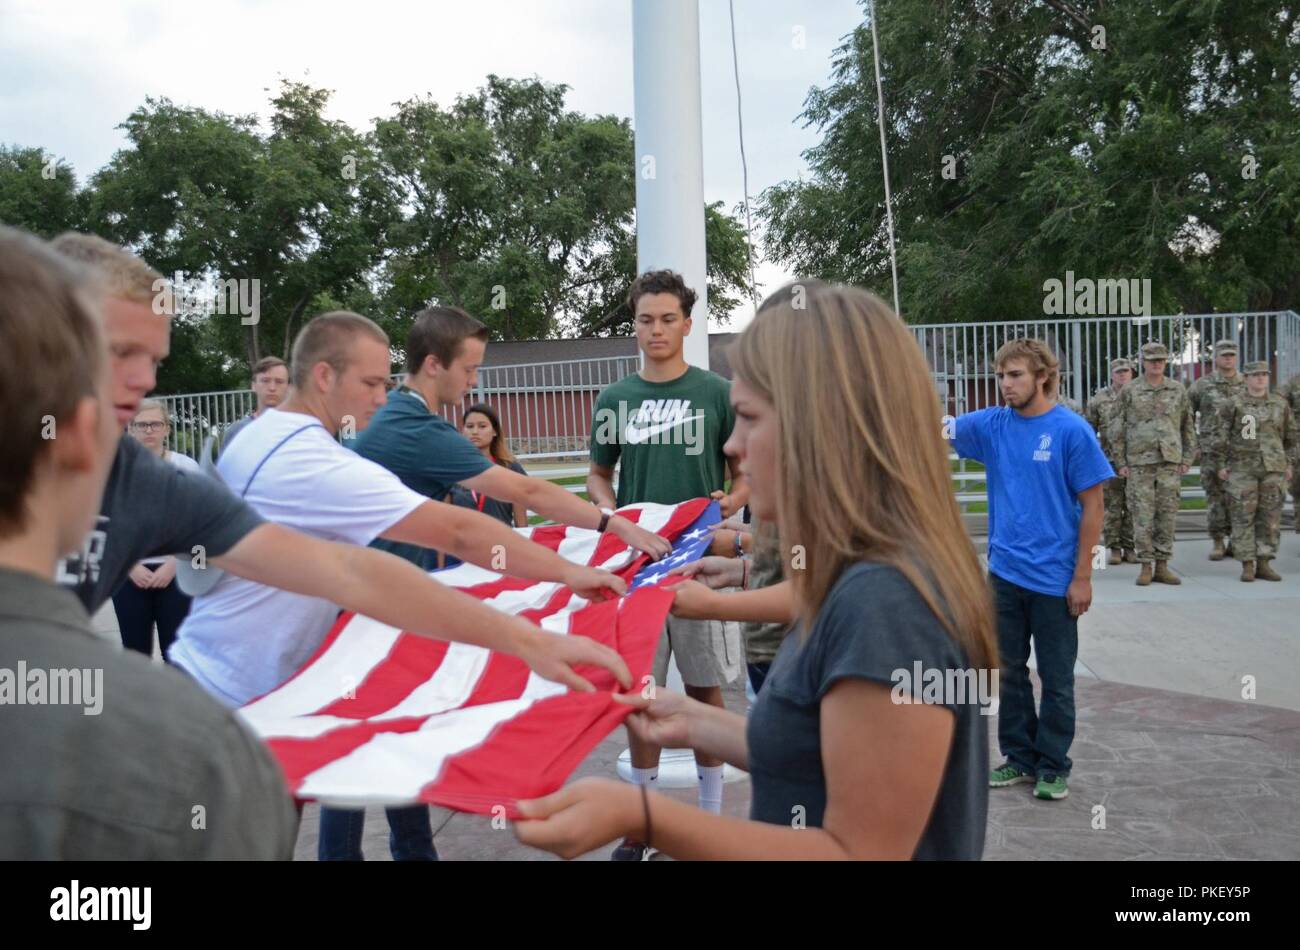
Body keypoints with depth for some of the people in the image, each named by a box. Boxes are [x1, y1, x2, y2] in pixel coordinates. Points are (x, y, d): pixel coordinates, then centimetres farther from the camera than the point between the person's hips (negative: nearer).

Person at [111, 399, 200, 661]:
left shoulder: (186, 468, -1)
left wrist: (172, 565, -10)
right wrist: (131, 567, -6)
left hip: (175, 573, -1)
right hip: (129, 575, 1)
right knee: (135, 651, 8)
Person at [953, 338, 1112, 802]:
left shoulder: (1071, 430, -11)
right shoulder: (992, 425, 2)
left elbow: (1092, 505, -9)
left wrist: (1082, 576, -10)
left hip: (1054, 578, -4)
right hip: (1004, 572, 5)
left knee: (1056, 679, 8)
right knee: (1011, 671, 15)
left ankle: (1053, 766, 23)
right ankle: (1019, 756, 29)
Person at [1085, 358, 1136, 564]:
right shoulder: (1100, 399, 6)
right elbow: (1089, 429, 9)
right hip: (1110, 460, -1)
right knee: (1112, 507, 1)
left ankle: (1129, 548, 12)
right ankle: (1114, 548, 9)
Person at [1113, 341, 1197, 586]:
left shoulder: (1178, 390, 9)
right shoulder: (1129, 391, 3)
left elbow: (1189, 426, 12)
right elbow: (1119, 429, 4)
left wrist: (1187, 459, 5)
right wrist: (1121, 462, -1)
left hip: (1170, 463, 2)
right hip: (1139, 463, -2)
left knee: (1167, 515, 3)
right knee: (1142, 516, -2)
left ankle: (1162, 566, 10)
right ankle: (1145, 567, 5)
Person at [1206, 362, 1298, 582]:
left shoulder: (1281, 404, 9)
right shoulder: (1234, 406, 0)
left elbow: (1292, 437, 15)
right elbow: (1220, 437, 0)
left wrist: (1290, 464, 10)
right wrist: (1219, 465, -4)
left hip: (1273, 469, 3)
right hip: (1242, 469, -3)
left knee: (1270, 518, 3)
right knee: (1243, 517, -3)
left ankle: (1264, 564, 10)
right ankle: (1247, 565, 2)